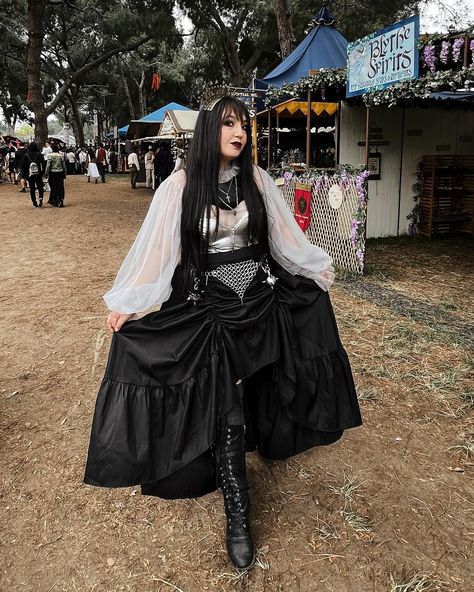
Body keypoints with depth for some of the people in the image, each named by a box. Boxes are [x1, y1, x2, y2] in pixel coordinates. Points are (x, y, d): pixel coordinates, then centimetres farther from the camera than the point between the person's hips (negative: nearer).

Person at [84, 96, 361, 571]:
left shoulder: (256, 179, 2)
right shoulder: (181, 186, -7)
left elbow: (285, 234, 11)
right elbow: (154, 247, -7)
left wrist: (318, 269, 16)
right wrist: (126, 303, -8)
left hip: (261, 298, 4)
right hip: (209, 305, -3)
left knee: (254, 387, 15)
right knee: (224, 403, -3)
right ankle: (237, 515, 8)